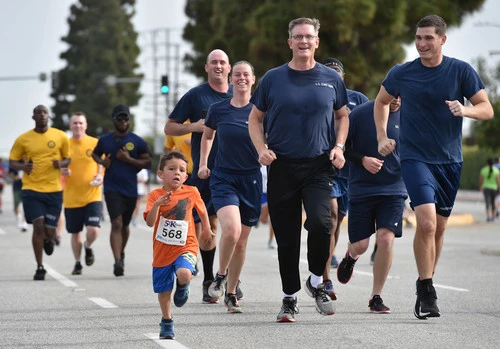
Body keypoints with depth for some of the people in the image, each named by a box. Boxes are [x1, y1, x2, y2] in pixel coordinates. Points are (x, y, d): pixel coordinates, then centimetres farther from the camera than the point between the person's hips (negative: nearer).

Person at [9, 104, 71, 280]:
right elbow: (12, 162, 6)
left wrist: (61, 164, -10)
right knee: (38, 226, -11)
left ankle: (48, 240, 42)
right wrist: (22, 166, -16)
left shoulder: (60, 137, 3)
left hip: (54, 190, 1)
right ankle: (40, 267, 2)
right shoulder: (23, 139, 0)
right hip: (32, 189, -1)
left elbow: (67, 159, 13)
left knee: (50, 231, 2)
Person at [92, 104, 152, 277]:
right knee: (116, 223, -16)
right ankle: (118, 261, -23)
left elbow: (148, 163, 0)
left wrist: (128, 159, -12)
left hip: (130, 189, 1)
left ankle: (121, 253, 43)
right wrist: (102, 161, -1)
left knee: (125, 225, 17)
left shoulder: (138, 142, 1)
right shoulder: (105, 140, 4)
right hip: (112, 189, -1)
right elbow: (95, 154, 22)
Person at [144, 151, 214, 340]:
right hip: (162, 250, 1)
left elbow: (201, 208, 18)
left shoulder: (192, 192, -4)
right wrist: (157, 204, -35)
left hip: (185, 247, -1)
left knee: (184, 274, -30)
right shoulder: (155, 195, -9)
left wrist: (206, 229, 25)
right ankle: (166, 322, 33)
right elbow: (150, 222, -20)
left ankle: (183, 286, 7)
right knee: (163, 290, 10)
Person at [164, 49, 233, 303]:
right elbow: (169, 127, 5)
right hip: (204, 171, -1)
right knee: (208, 224, 2)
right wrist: (194, 126, -11)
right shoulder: (195, 96, 3)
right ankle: (208, 282, 11)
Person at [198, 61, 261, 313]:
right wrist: (203, 164, 11)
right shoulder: (218, 109, 2)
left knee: (241, 241, 6)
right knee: (231, 229, -23)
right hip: (223, 177, -1)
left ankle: (231, 293, 20)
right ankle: (220, 276, 2)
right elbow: (207, 136, 20)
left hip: (251, 179, 1)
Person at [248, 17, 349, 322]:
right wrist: (261, 149, -5)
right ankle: (290, 298, 19)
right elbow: (255, 119, 11)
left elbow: (342, 115, 17)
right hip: (282, 166, 1)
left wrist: (339, 146, 2)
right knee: (286, 237, 4)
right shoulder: (273, 79, 4)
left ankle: (316, 282, 3)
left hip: (319, 165, -1)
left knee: (320, 222, -21)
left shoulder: (331, 78, 6)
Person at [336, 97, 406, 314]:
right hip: (362, 189, -1)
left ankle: (376, 297, 2)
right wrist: (363, 159, -17)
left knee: (386, 239, -14)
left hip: (394, 189, 1)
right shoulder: (360, 114, -7)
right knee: (360, 245, 2)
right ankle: (351, 256, 43)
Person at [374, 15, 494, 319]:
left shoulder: (462, 71, -4)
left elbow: (487, 109, -4)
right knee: (427, 222, -20)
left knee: (439, 228, 11)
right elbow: (381, 102, 16)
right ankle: (426, 292, -11)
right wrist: (382, 137, 6)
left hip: (450, 160, 2)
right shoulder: (401, 74, -3)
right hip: (415, 157, -2)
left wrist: (466, 110, -24)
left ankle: (427, 287, 29)